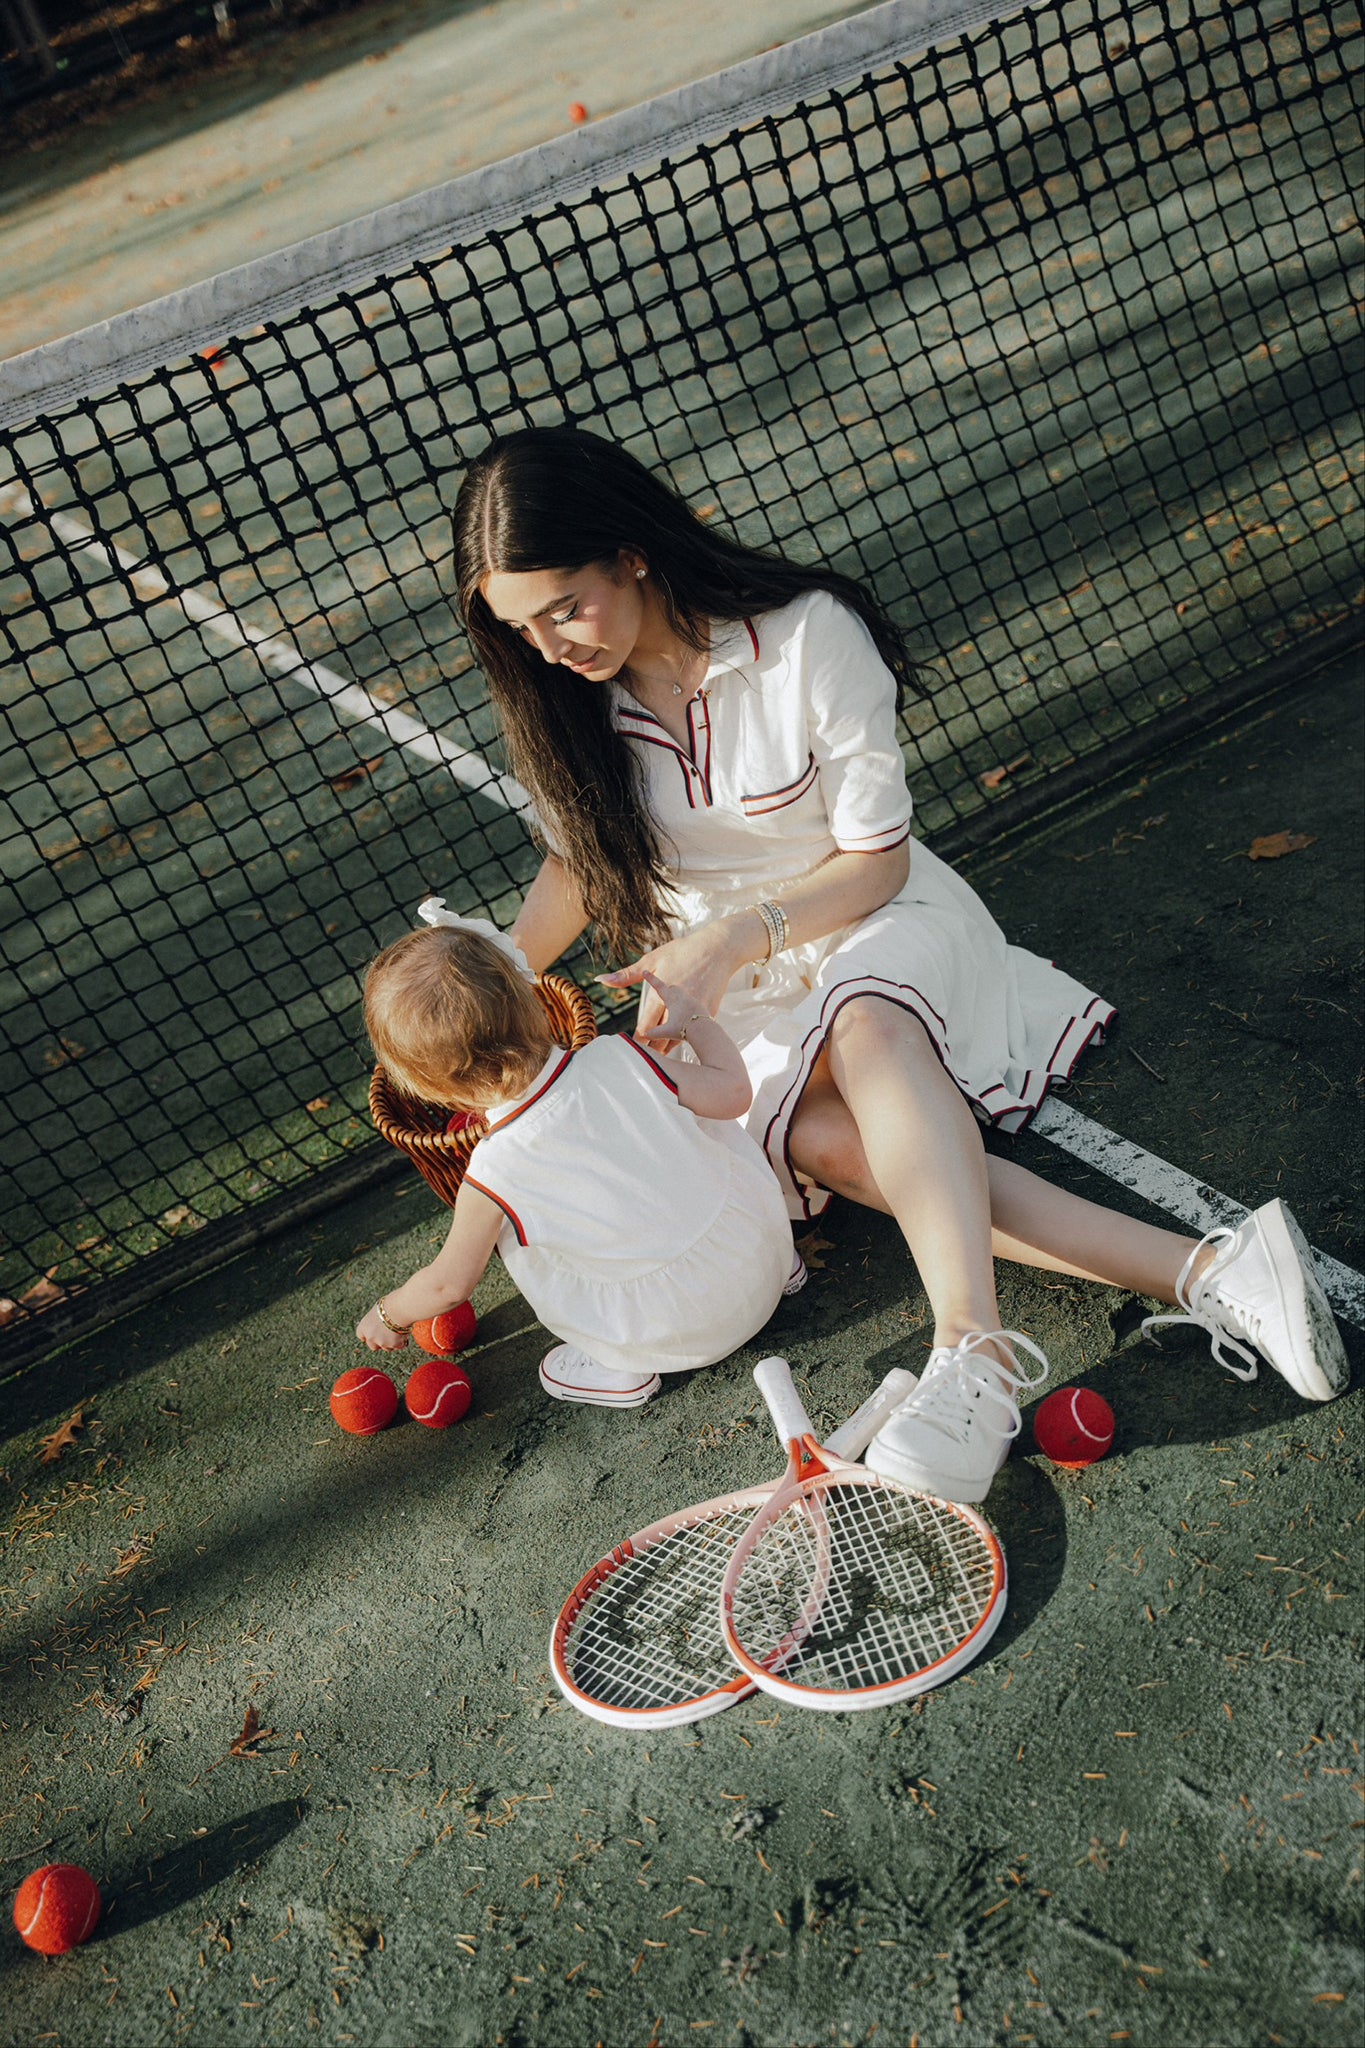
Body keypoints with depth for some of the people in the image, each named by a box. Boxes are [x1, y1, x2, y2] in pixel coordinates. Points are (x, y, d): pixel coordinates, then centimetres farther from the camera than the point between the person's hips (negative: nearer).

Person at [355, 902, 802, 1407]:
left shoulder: (495, 1177, -19)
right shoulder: (616, 1061, -15)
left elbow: (449, 1284, -4)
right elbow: (733, 1091, -3)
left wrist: (387, 1316, 17)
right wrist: (690, 1018, 14)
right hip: (766, 1248, 4)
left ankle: (624, 1367, 16)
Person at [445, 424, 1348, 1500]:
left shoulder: (809, 635, -17)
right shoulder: (563, 698, -4)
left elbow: (876, 860, -12)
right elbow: (576, 857, 11)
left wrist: (731, 936, -25)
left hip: (871, 925, -2)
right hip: (711, 983, 3)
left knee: (863, 1025, -41)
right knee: (826, 1139, -30)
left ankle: (973, 1346, -48)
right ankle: (1203, 1273, -34)